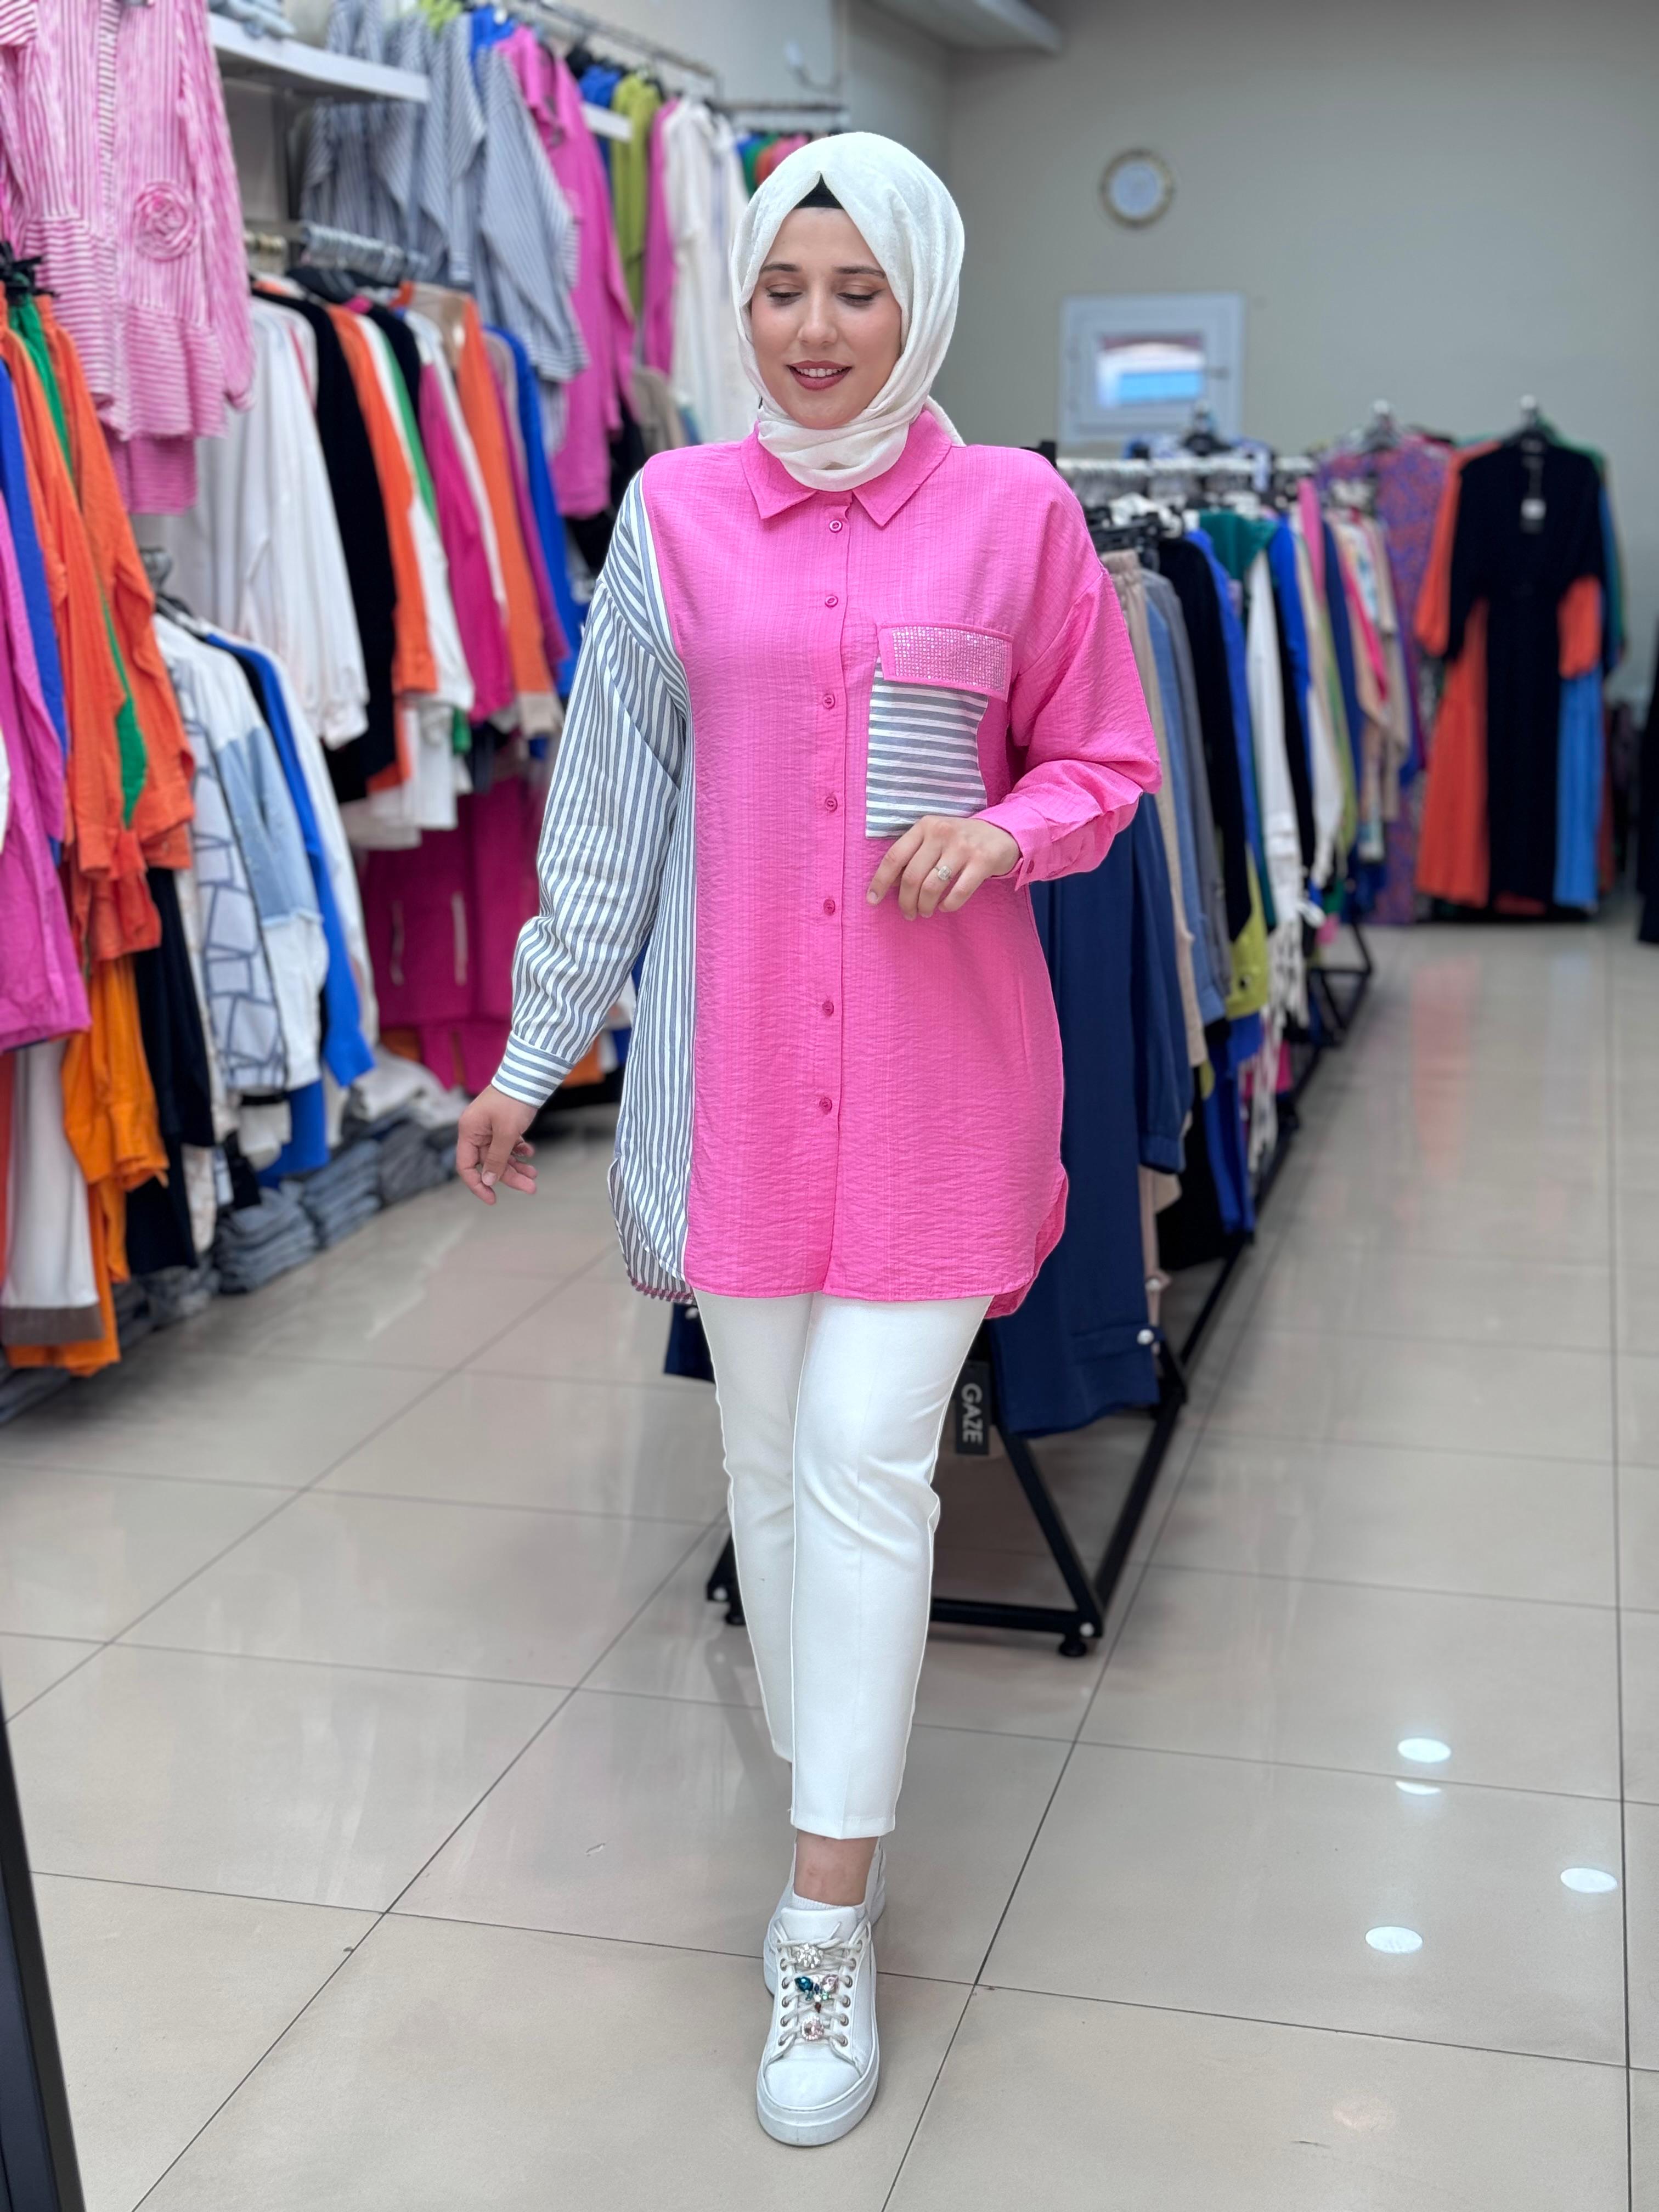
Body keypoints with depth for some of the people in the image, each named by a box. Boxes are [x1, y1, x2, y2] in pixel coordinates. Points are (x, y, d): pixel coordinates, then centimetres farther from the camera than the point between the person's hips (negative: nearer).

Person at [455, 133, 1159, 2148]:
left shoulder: (1013, 512, 0)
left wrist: (1001, 829, -15)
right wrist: (535, 1052, 8)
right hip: (736, 1051, 2)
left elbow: (1104, 764, 8)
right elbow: (611, 795, 7)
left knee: (866, 1467, -6)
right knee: (771, 1457, 11)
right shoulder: (678, 514, 3)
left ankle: (827, 1928, 4)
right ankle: (830, 1798, 33)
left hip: (939, 1057, -2)